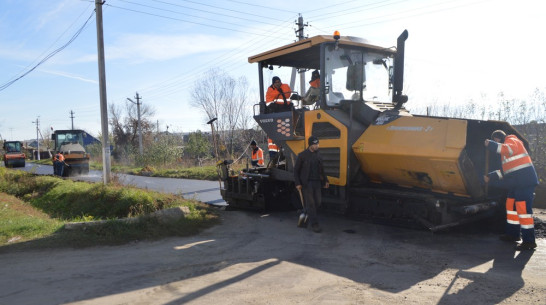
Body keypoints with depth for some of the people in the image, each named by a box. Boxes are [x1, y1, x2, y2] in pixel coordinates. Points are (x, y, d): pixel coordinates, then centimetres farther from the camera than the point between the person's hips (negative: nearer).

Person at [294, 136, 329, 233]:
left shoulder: (318, 155, 10)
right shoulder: (302, 155, -6)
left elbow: (321, 170, 19)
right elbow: (296, 170, -3)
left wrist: (325, 181, 12)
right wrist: (297, 183, -9)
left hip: (316, 182, 5)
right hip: (306, 183, -5)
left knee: (318, 202, 5)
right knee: (310, 203, -3)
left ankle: (307, 213, 31)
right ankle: (314, 224, 3)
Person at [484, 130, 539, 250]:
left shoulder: (512, 141, -3)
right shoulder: (506, 147, 26)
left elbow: (508, 149, -30)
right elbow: (505, 170, 29)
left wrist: (490, 144, -24)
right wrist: (490, 177, 24)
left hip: (525, 181, -11)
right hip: (516, 183, 11)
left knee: (523, 209, -13)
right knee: (511, 206, 15)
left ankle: (529, 241, -11)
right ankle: (512, 234, 27)